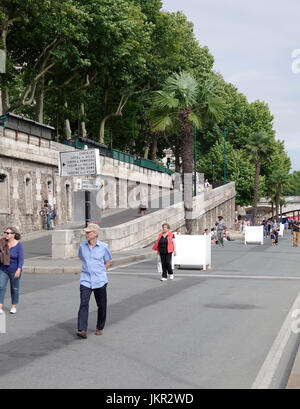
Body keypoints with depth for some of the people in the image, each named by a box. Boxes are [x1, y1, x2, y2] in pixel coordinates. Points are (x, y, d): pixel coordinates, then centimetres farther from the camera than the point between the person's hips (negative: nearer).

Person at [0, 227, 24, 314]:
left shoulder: (18, 245, -14)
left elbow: (21, 259, -18)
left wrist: (19, 270, -27)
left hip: (14, 270, -3)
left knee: (14, 288, 10)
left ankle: (14, 307, 25)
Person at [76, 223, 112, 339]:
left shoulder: (104, 247, -3)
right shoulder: (82, 246, 4)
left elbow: (107, 263, 9)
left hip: (100, 281, -1)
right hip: (85, 280, 1)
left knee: (101, 306, 8)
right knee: (83, 304, -14)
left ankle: (99, 328, 26)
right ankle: (82, 330, -20)